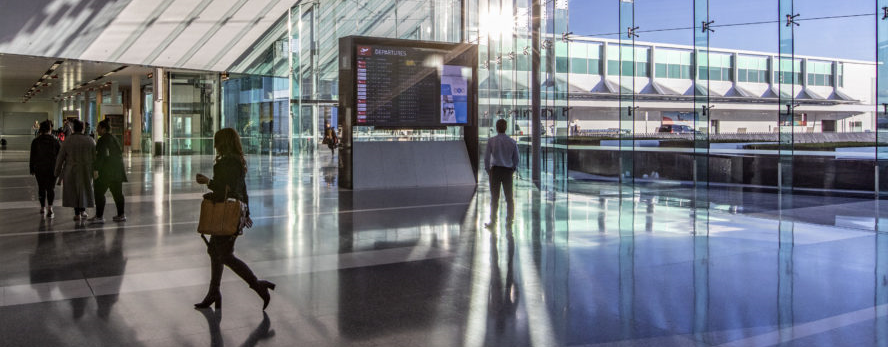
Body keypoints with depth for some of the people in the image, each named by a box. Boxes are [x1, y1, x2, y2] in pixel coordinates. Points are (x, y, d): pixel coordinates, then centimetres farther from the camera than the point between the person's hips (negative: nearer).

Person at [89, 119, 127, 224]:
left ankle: (99, 216, -6)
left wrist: (96, 169, -23)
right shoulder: (115, 138, 14)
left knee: (99, 193, -4)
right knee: (117, 193, 12)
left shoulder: (103, 140, -12)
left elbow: (101, 155, -22)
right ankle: (121, 215, 15)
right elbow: (120, 151, 20)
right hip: (117, 170, 9)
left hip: (106, 171, -9)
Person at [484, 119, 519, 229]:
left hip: (495, 170, -2)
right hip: (508, 170, 2)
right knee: (509, 197, 11)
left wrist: (488, 170, 7)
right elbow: (516, 159, 5)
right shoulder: (512, 142, -1)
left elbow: (486, 157, -5)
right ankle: (509, 221, 14)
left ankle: (493, 221, 6)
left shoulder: (491, 141, -7)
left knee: (494, 197, 4)